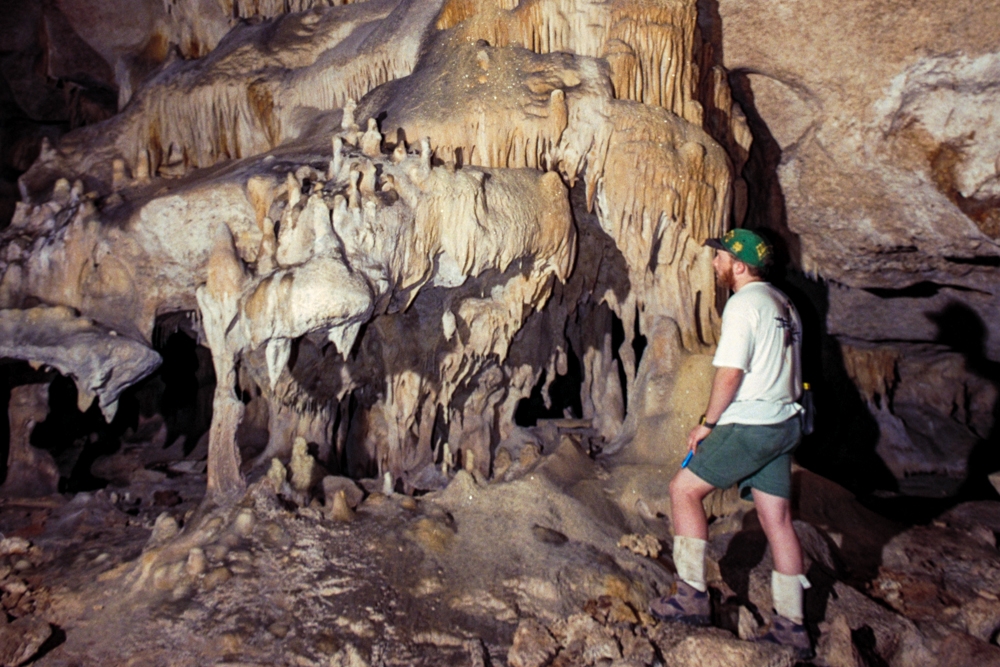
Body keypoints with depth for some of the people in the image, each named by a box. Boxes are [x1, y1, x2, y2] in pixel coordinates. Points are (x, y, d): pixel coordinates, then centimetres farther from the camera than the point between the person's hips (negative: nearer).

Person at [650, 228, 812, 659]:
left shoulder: (743, 304, -13)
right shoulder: (782, 303, 16)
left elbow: (730, 373, -19)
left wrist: (707, 423, -9)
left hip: (750, 426, -9)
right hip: (784, 424, 9)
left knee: (684, 489, 0)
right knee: (777, 519, 11)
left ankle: (692, 595, 2)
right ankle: (791, 627, 17)